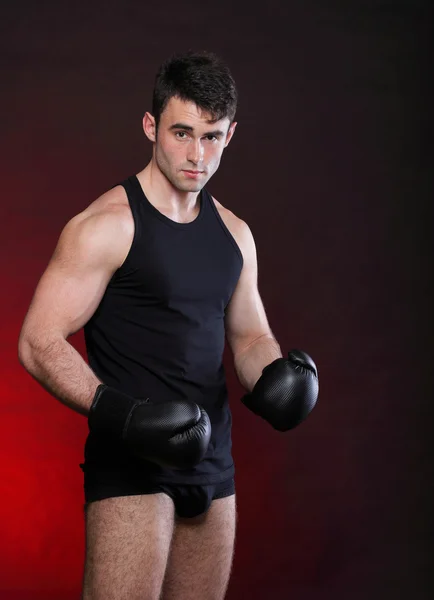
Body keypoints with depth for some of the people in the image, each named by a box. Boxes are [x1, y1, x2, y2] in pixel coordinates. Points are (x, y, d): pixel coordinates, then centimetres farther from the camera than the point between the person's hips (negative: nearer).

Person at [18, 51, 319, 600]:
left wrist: (278, 370, -1)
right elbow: (39, 342, -13)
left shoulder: (234, 234, 12)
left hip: (212, 464, 7)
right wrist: (115, 411, -25)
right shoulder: (107, 225, -10)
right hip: (130, 463, -7)